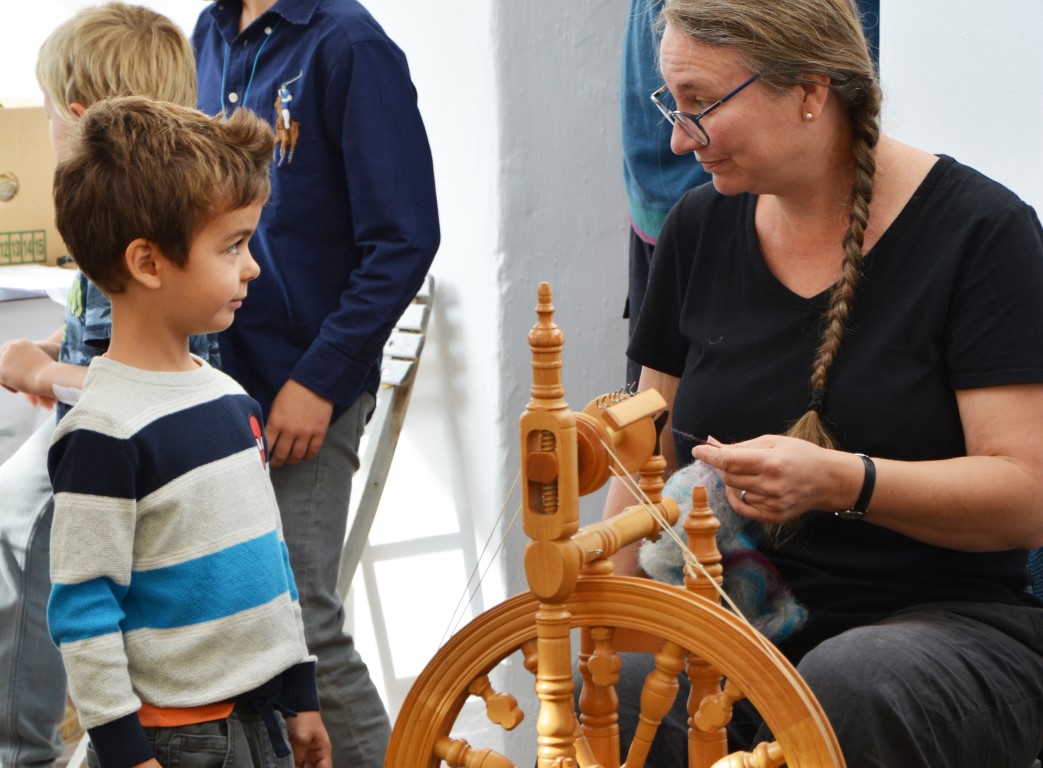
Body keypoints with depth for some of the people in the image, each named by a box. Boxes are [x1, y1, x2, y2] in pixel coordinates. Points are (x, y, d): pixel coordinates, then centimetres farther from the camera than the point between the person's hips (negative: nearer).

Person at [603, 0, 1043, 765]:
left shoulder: (981, 231, -8)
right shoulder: (700, 230, 8)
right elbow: (653, 452, 13)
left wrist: (840, 481, -27)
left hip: (949, 619, -2)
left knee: (848, 683, -37)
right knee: (628, 694, -30)